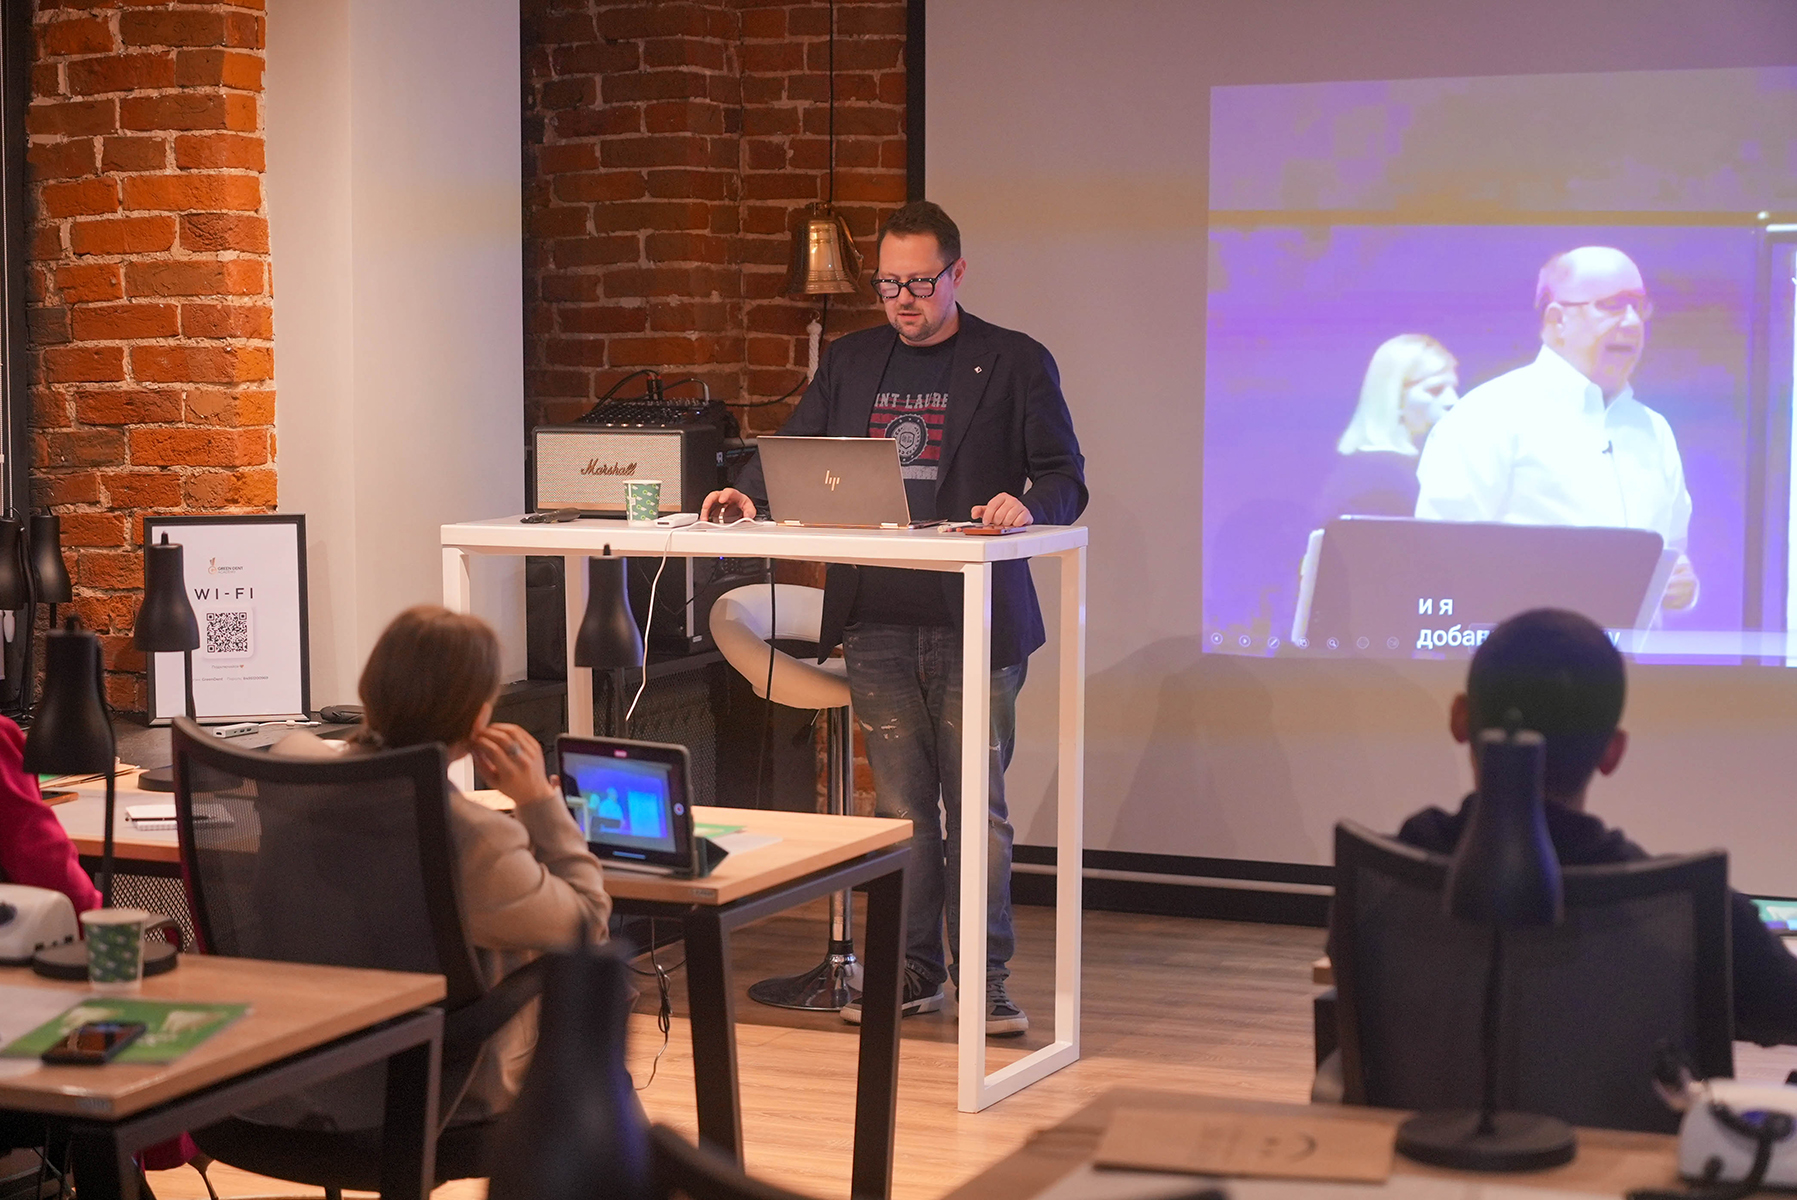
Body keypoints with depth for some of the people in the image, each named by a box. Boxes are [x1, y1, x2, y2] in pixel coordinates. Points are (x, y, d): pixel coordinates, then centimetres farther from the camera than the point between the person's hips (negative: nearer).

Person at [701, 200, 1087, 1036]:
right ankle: (912, 972, 17)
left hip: (974, 623, -3)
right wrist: (748, 495, -6)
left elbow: (1065, 478, 0)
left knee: (977, 806, 0)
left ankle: (986, 980, 7)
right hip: (876, 624, 4)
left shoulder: (1016, 364, 3)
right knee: (900, 807, 9)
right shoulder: (849, 363, 14)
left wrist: (1027, 505, -22)